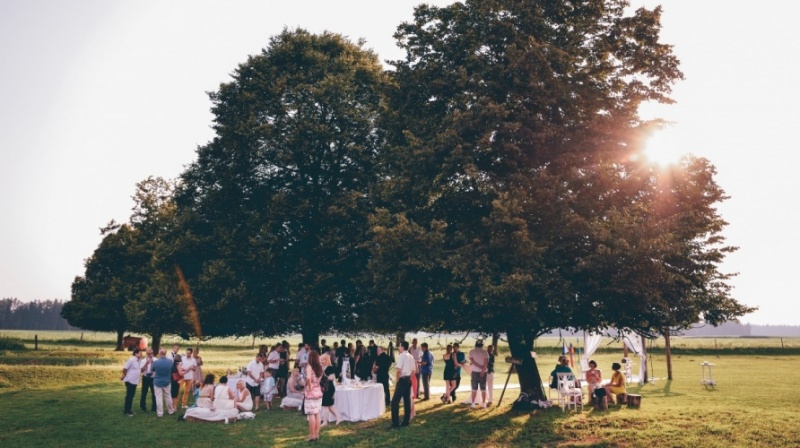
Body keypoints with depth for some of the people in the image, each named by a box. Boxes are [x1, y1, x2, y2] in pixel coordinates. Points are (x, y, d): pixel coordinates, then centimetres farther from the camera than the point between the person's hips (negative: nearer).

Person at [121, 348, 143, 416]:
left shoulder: (137, 361, 12)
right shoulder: (131, 360, -18)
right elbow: (124, 369, -16)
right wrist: (124, 376, -4)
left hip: (134, 381, 9)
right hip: (130, 381, -9)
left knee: (131, 395, 14)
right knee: (129, 396, -3)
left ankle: (129, 409, 23)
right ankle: (126, 411, 3)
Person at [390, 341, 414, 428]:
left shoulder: (401, 356, -12)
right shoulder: (411, 357, 12)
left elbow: (398, 370, -18)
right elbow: (413, 371, 14)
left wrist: (397, 381, -8)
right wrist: (409, 377, 14)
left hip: (402, 380, -8)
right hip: (409, 380, 8)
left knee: (395, 401, -5)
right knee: (407, 401, 11)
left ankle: (395, 423, -8)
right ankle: (406, 421, 14)